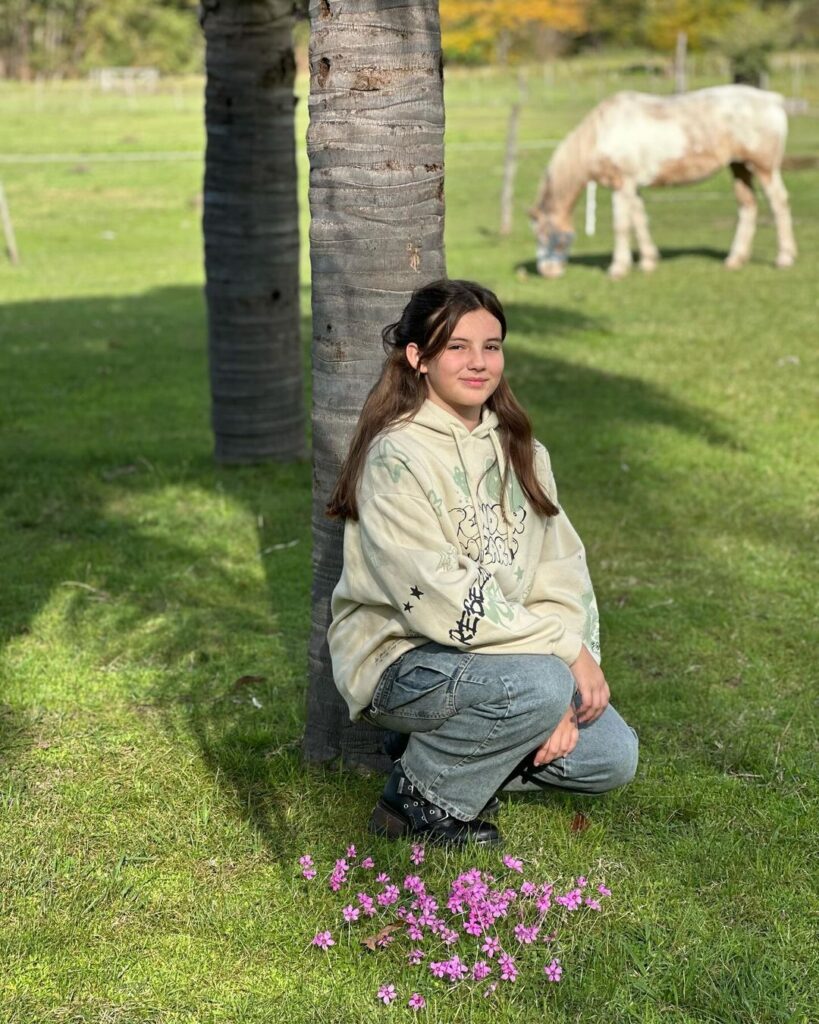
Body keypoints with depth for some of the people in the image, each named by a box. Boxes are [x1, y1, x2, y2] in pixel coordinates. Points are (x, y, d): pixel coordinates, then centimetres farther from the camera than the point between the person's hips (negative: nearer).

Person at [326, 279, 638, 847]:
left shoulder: (519, 450, 7)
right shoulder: (396, 458, -17)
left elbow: (562, 571, 1)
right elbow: (438, 600, -24)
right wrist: (567, 649, -23)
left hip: (496, 652, 7)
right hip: (400, 662, -7)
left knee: (613, 755, -7)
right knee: (540, 685, -32)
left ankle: (444, 753, 11)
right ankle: (422, 795, -7)